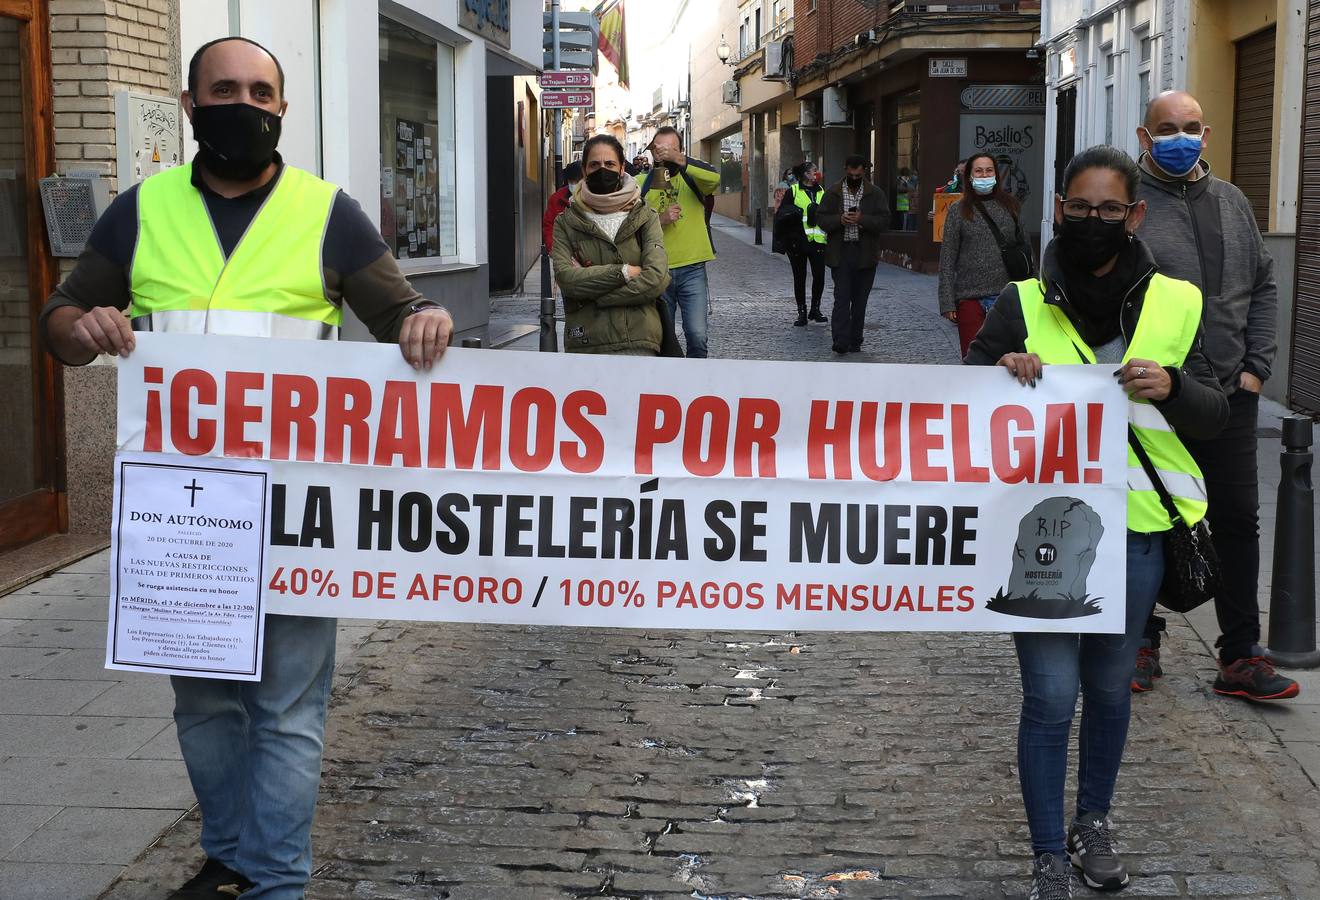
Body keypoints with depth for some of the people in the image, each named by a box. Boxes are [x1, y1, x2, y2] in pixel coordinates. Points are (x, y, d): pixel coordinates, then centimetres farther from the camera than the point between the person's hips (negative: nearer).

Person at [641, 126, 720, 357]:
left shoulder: (691, 177, 3)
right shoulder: (643, 183, 7)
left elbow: (714, 177, -21)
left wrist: (678, 159, -31)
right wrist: (660, 220, -13)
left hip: (692, 268, -2)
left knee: (697, 334, -11)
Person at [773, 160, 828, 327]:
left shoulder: (821, 192, 14)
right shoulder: (793, 191, 1)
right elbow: (780, 214, -1)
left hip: (817, 240, 3)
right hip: (797, 241, -3)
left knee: (819, 276, -5)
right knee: (800, 277, 5)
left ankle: (815, 309, 13)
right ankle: (802, 312, 15)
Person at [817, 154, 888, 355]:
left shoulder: (875, 194, 5)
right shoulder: (832, 193, 7)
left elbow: (883, 220, -3)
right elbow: (821, 218, 3)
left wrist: (862, 220, -19)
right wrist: (839, 220, -16)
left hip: (865, 254, 1)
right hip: (840, 253, -1)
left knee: (860, 299, 7)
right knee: (842, 297, -10)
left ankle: (855, 341, 15)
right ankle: (840, 341, -16)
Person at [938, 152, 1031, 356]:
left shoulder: (1009, 206, 10)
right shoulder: (958, 210, 3)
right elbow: (947, 258, 1)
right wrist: (947, 303, -5)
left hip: (1007, 294, 2)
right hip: (970, 296, -2)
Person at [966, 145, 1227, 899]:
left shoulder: (1173, 304, 1)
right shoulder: (1024, 305, -2)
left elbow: (1215, 416, 2)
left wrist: (1171, 387, -19)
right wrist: (997, 373, -19)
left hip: (1133, 531, 2)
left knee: (1110, 686, 17)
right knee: (1051, 696, -2)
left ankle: (1094, 823, 39)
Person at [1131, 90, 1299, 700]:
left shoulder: (1231, 203, 13)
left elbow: (1263, 287, 16)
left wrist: (1257, 367, 6)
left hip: (1230, 397, 5)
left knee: (1239, 521, 7)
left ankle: (1241, 657, 16)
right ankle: (1142, 645, 21)